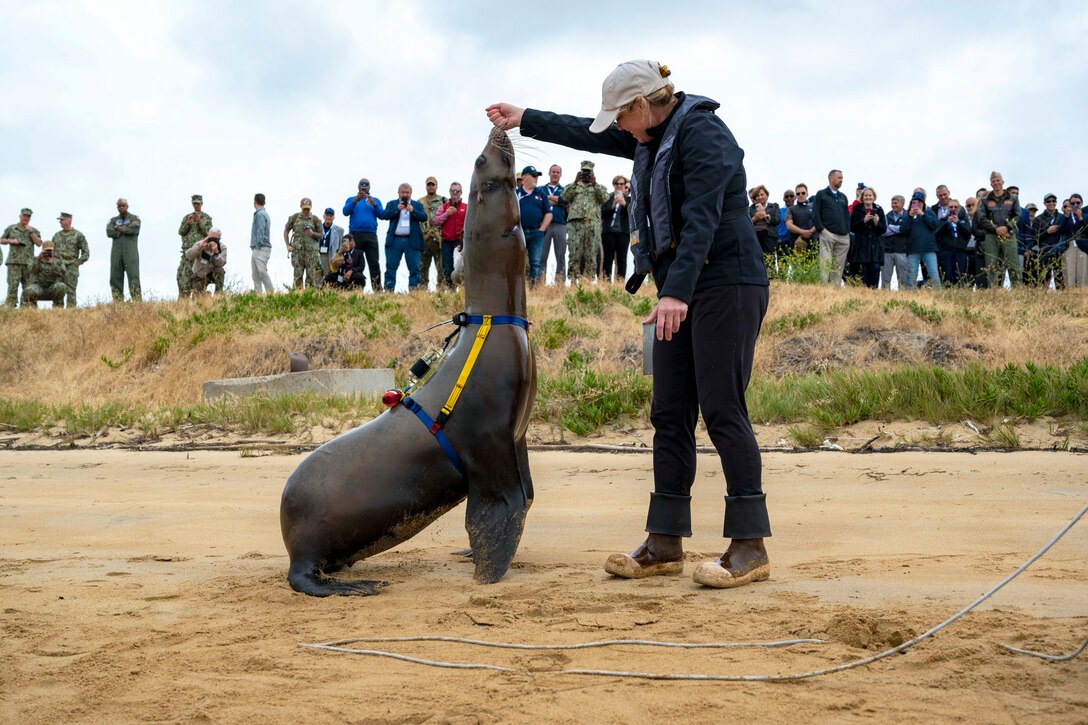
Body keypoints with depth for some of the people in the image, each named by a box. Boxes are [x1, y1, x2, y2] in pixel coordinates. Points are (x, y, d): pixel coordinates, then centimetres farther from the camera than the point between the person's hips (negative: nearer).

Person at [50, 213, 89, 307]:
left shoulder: (78, 235, 2)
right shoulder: (56, 235, 15)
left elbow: (86, 252, 2)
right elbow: (52, 251, 24)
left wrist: (78, 263, -5)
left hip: (71, 268, -4)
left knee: (70, 291, -6)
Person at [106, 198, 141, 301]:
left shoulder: (135, 218, 9)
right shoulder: (113, 220, 15)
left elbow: (135, 230, -14)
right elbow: (109, 233, -6)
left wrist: (119, 228, -5)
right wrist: (127, 228, -9)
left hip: (131, 252, -3)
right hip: (116, 253, 3)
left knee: (133, 276, -16)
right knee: (115, 278, -5)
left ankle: (137, 302, -22)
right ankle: (118, 303, -5)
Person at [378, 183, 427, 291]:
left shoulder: (417, 205, 13)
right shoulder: (392, 204, 12)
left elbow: (424, 217, 0)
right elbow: (383, 215, -2)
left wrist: (413, 210, -14)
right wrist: (397, 209, -13)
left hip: (412, 241, 0)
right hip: (395, 240, 0)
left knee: (414, 267, -3)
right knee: (391, 267, 0)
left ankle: (413, 289, -1)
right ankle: (388, 290, 2)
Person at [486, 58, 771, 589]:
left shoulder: (702, 134, -13)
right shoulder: (654, 139, 16)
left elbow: (701, 218, -24)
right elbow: (589, 135, 29)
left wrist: (677, 292, -32)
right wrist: (525, 121, 34)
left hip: (726, 285, -10)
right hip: (681, 291, 10)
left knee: (722, 412, -12)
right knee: (669, 415, 6)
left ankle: (750, 546, -9)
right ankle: (665, 544, 9)